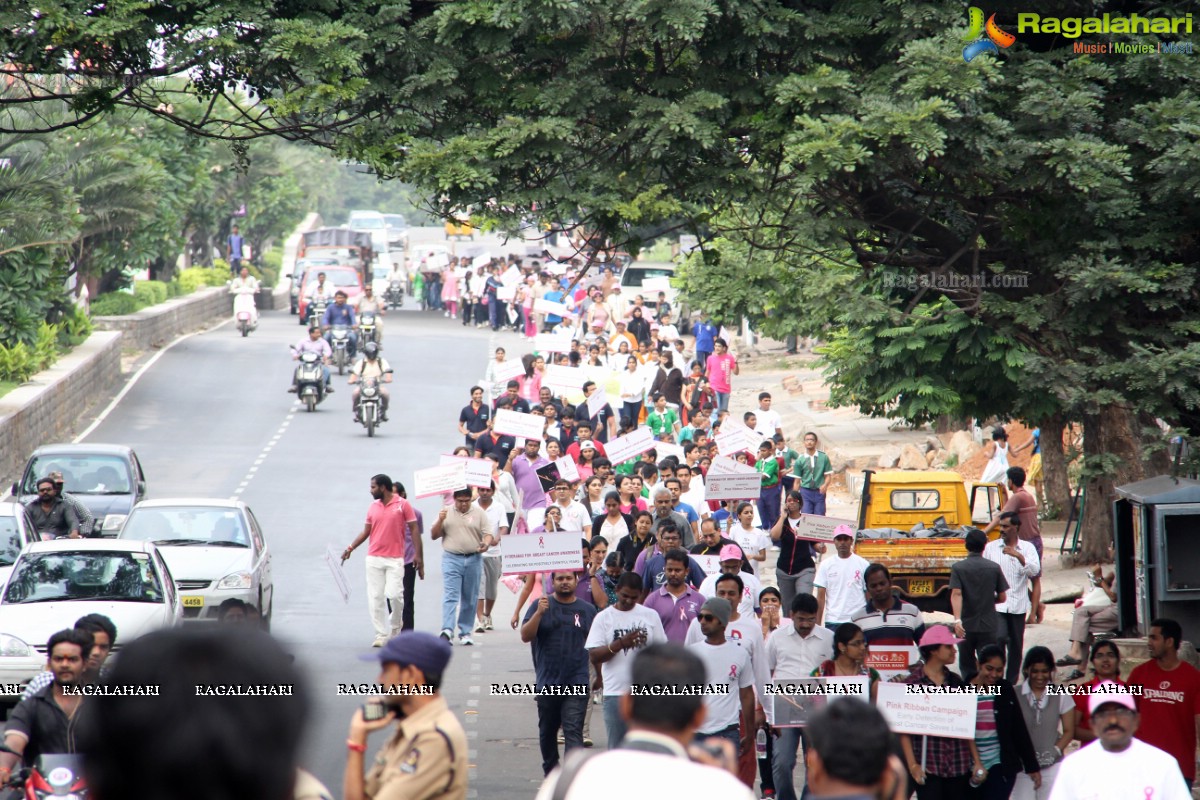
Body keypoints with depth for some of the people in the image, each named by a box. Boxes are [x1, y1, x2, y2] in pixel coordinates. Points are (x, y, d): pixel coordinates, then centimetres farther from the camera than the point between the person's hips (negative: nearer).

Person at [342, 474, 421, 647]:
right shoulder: (373, 508, 10)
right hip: (374, 559, 4)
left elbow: (414, 530, -2)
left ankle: (396, 628, 13)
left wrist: (418, 554, -9)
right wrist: (350, 548, 7)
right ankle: (380, 634, 5)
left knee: (395, 594, -11)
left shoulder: (403, 505, -3)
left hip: (395, 559, -4)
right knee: (375, 597, 0)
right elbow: (366, 532, 16)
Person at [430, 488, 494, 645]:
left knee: (470, 599, 6)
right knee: (450, 596, -14)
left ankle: (465, 632, 13)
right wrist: (440, 521, -9)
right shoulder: (446, 513, 9)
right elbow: (434, 535, 8)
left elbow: (488, 534, 4)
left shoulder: (479, 513, 8)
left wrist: (486, 543, -18)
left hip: (474, 560, 1)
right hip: (452, 559, -1)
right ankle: (447, 630, -24)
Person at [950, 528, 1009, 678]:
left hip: (966, 626, 0)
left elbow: (956, 594, -17)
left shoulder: (958, 568, -4)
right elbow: (1002, 597, 2)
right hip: (989, 626, 0)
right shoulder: (994, 568, -1)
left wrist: (957, 620, -25)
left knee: (967, 667, 14)